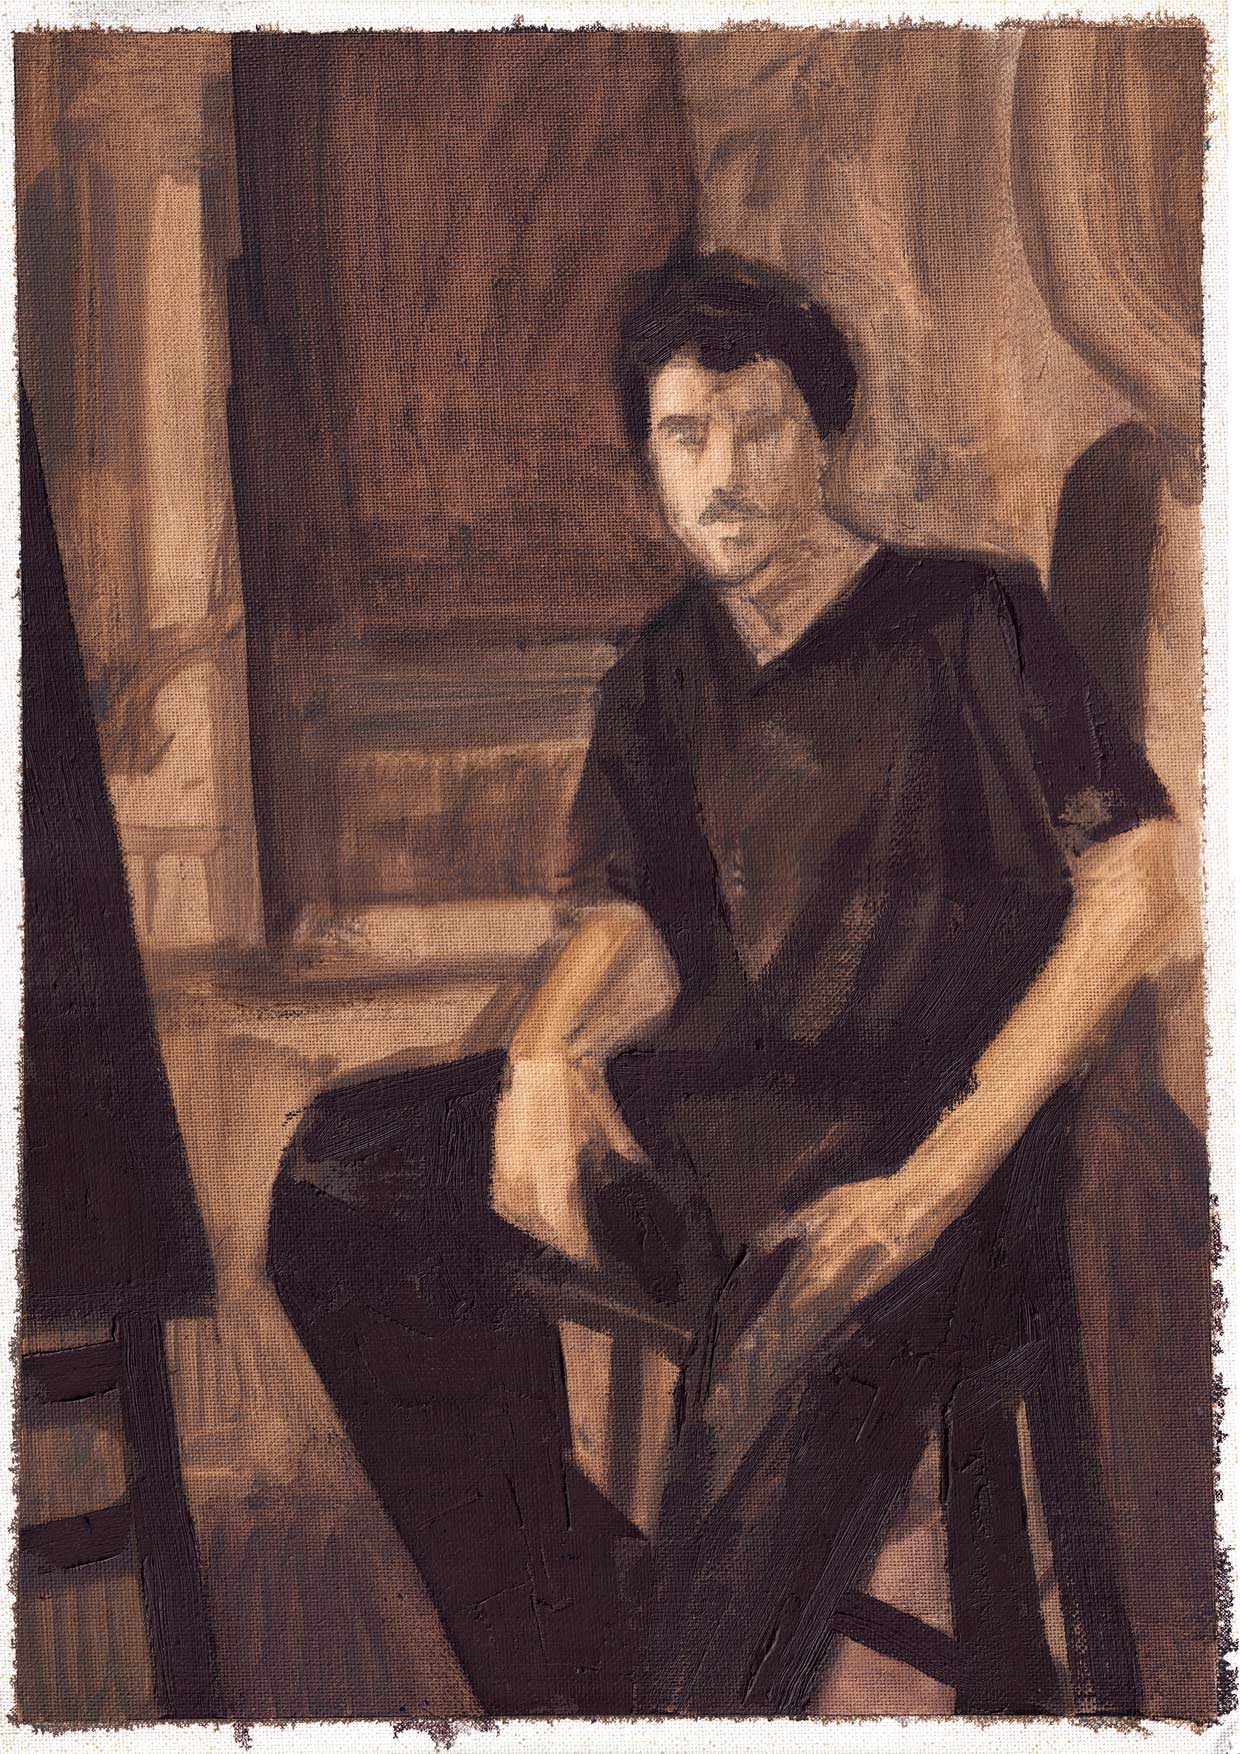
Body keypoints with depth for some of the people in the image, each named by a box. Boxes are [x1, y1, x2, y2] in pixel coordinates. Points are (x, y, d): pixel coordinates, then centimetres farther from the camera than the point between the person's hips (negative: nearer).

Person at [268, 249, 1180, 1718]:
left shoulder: (971, 622, 0)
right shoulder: (667, 672, 17)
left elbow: (1137, 882, -7)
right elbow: (629, 927, 11)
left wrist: (944, 1172, -16)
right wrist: (548, 1054, -16)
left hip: (920, 1131, -5)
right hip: (715, 1113, 6)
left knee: (800, 1367, -35)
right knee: (348, 1171, -15)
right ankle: (578, 1651, -7)